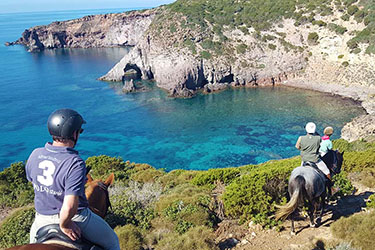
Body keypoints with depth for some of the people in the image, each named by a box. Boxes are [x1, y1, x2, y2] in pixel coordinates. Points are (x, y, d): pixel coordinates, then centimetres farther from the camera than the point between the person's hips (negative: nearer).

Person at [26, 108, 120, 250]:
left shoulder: (35, 154, -11)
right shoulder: (75, 164, -30)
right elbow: (69, 207, -36)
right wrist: (64, 224, -16)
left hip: (42, 218, 6)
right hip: (75, 218, -5)